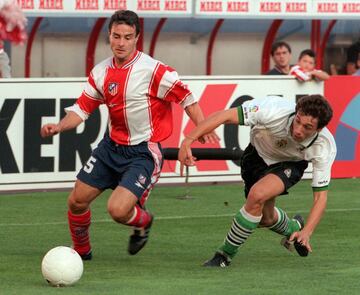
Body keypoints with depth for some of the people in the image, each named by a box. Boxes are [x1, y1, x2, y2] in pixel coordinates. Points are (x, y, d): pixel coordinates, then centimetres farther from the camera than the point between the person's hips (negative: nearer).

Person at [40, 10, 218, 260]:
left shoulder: (153, 70, -18)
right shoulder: (101, 72, 1)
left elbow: (186, 97, -11)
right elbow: (83, 108, 8)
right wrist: (59, 127, -8)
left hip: (144, 152, -6)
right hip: (112, 146, 6)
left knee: (118, 210, -21)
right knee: (77, 201, 6)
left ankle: (143, 221, 17)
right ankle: (81, 251, 34)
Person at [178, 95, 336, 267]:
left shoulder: (325, 148, -35)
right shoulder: (275, 111, -41)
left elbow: (320, 196, -28)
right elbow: (224, 116, -38)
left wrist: (306, 232, -42)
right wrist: (188, 141, -46)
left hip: (290, 164, -2)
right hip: (258, 154, 2)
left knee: (258, 195, -30)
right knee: (265, 218, 12)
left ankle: (225, 254, -14)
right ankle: (293, 228, 50)